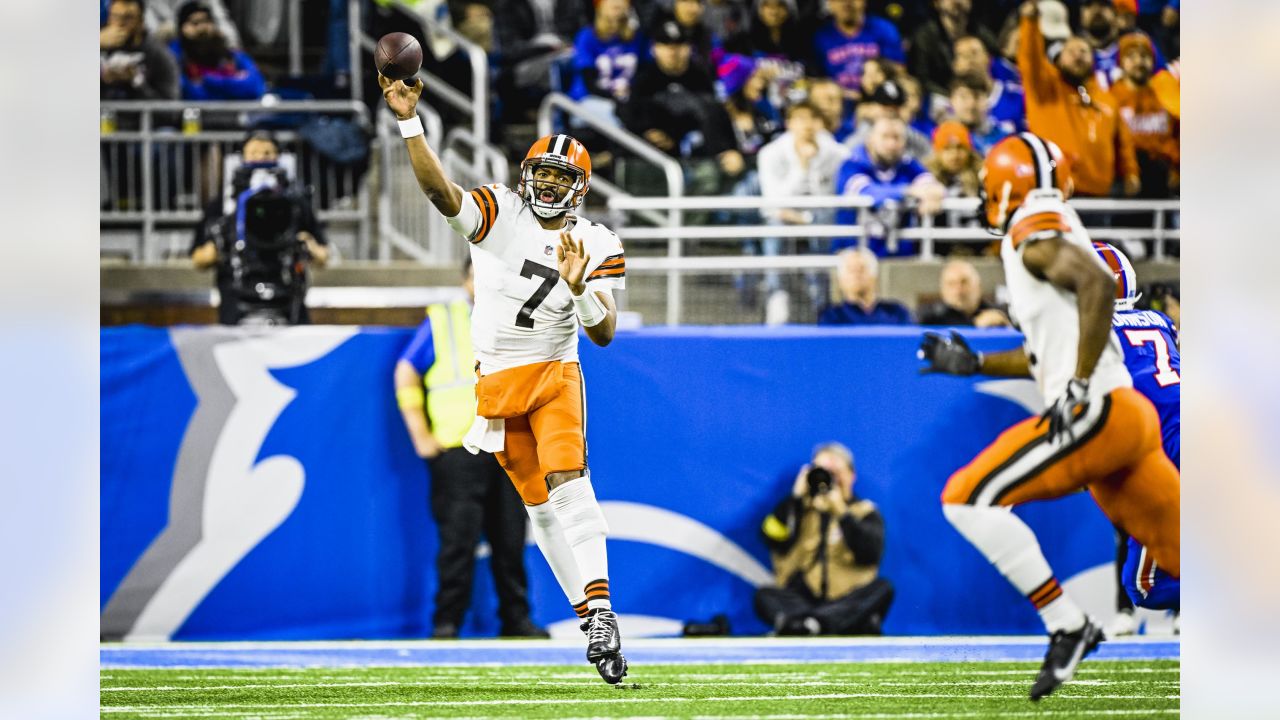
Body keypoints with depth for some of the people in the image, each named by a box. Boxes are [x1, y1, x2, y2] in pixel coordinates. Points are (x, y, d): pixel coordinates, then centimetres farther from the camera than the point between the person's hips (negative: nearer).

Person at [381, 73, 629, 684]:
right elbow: (439, 190, -22)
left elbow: (604, 334, -10)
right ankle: (591, 619, 7)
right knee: (541, 506, 2)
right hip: (497, 379, 1)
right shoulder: (498, 212, -4)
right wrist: (410, 122, -36)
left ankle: (600, 608, -32)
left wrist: (579, 287, -29)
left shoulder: (598, 247, -2)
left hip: (554, 374, -1)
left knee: (568, 480, -22)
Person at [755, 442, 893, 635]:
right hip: (799, 602, 1)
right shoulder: (797, 510, 18)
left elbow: (869, 554, -5)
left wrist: (841, 511, -8)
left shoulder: (865, 512, 15)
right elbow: (772, 539, -2)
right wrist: (796, 497, -1)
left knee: (883, 588, -30)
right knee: (765, 595, -26)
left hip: (848, 603, -1)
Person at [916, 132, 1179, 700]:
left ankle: (1068, 626, -12)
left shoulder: (1034, 233, -5)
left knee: (968, 499, -9)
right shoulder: (1057, 238, 23)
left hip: (1098, 414, -9)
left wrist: (1078, 387, -23)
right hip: (1131, 418, 9)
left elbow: (1098, 284, -23)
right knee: (1183, 557, 10)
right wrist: (972, 364, 31)